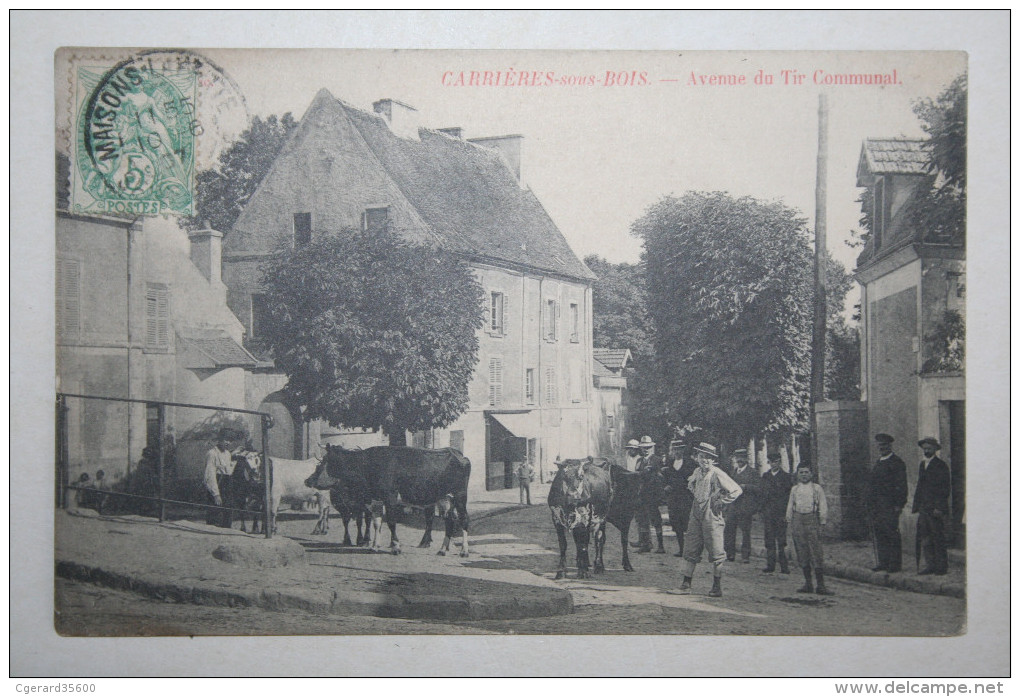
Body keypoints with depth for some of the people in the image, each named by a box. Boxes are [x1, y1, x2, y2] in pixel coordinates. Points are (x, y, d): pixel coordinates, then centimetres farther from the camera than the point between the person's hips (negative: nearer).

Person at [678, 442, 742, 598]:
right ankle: (686, 583, 12)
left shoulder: (718, 474, -11)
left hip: (711, 516, -6)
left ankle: (717, 587, 6)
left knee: (716, 553, -1)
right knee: (690, 549, 6)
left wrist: (721, 502, -8)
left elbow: (736, 490, -11)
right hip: (696, 514, 6)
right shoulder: (697, 472, 9)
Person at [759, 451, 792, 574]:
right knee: (769, 539, 3)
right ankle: (770, 565, 8)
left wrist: (786, 513, -9)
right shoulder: (765, 476, 15)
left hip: (781, 513, -4)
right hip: (768, 512, 4)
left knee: (781, 540, -5)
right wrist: (762, 511, 9)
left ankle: (784, 566, -1)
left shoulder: (785, 477, 2)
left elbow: (788, 496, -1)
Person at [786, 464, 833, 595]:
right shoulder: (794, 489, 13)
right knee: (802, 554, 6)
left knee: (817, 554, -8)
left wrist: (822, 523, -2)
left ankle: (821, 585, -5)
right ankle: (808, 583, 14)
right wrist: (790, 521, 10)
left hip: (812, 521, -3)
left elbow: (823, 506, 3)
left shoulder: (817, 488, 5)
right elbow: (790, 506, 16)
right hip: (798, 520, 3)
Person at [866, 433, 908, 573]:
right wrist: (869, 501, 15)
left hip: (889, 505, -8)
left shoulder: (897, 463, -4)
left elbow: (901, 486, -9)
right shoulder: (879, 462, 20)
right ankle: (883, 563, 12)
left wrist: (899, 505, -15)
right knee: (879, 535, 7)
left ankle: (895, 565, -1)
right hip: (876, 506, 8)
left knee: (892, 534, -6)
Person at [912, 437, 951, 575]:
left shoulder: (941, 465, -5)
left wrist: (939, 507, -16)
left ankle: (942, 567, 3)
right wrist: (916, 505, 14)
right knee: (925, 539, 5)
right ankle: (930, 566, 10)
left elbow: (946, 487, -10)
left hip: (936, 509, -7)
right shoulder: (922, 464, 17)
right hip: (924, 509, 7)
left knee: (938, 539, -3)